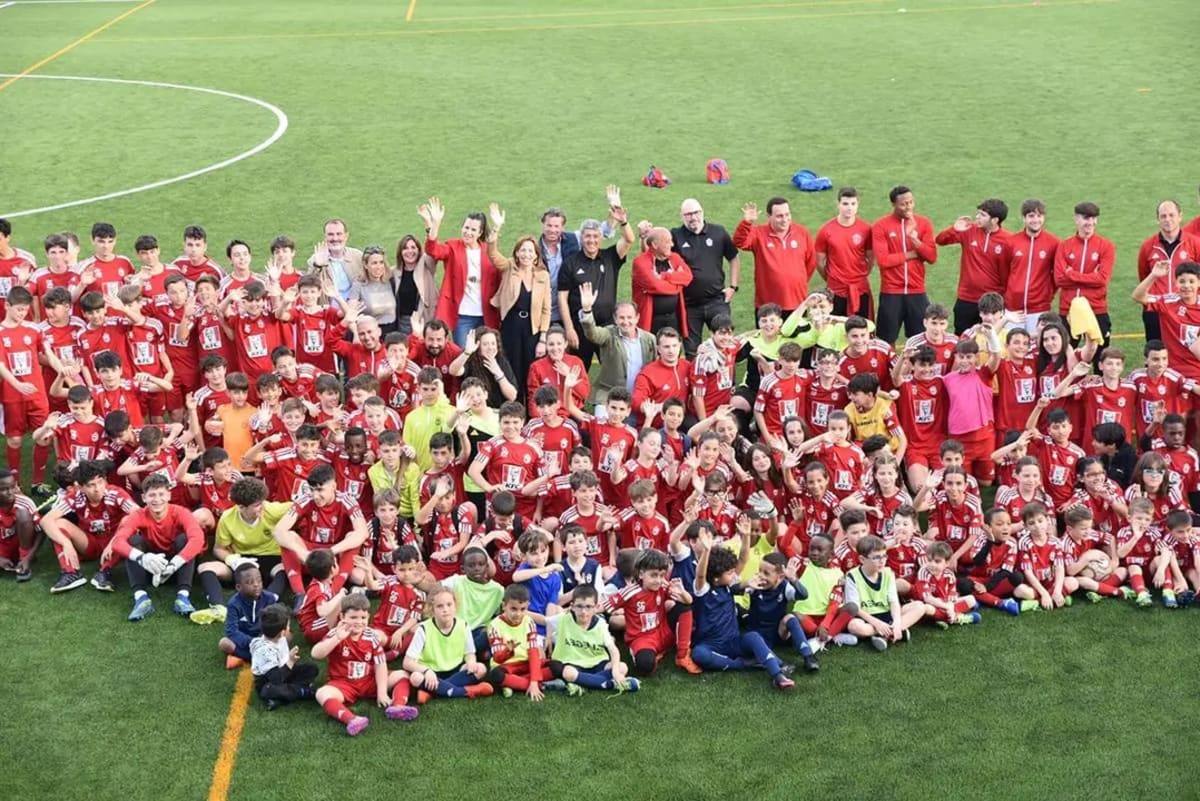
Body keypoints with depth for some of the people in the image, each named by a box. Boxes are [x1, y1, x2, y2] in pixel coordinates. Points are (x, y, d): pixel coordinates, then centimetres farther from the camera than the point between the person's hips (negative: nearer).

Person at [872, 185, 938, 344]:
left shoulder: (923, 223, 3)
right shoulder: (881, 226, -5)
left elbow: (932, 257, -3)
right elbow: (882, 260, -14)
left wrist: (915, 239, -17)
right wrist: (911, 254, -10)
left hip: (917, 291, 2)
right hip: (891, 292, -2)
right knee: (887, 339, 4)